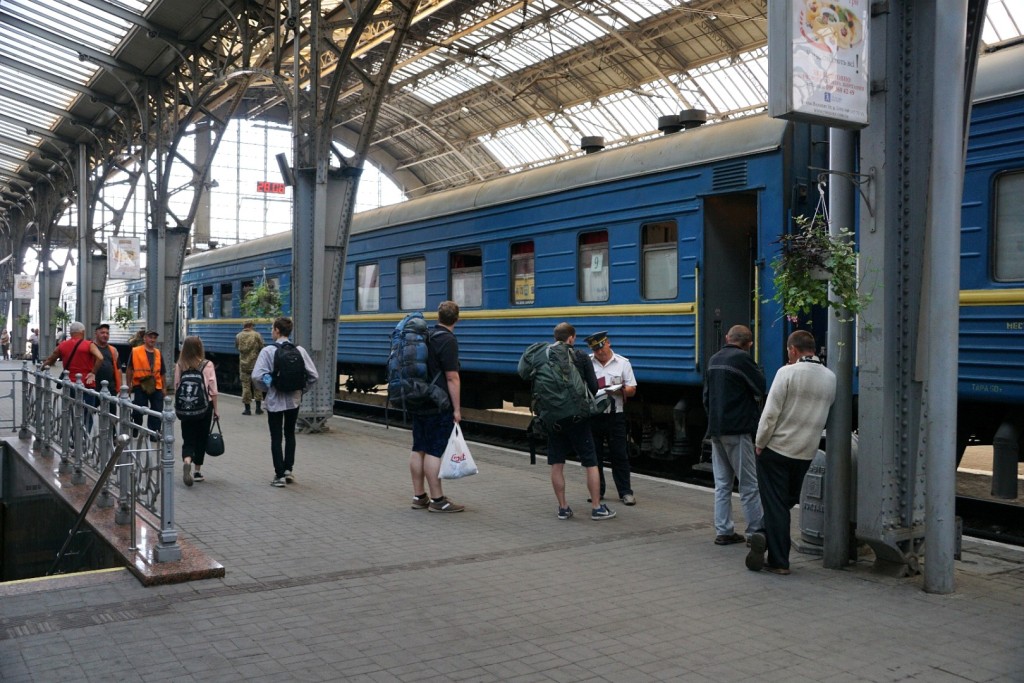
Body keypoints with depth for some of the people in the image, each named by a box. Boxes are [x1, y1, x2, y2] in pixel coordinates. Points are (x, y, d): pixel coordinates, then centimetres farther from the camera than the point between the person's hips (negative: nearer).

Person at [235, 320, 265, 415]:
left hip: (244, 365, 1)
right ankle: (258, 408, 13)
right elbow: (262, 348, -6)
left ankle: (247, 408, 7)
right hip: (256, 364, -1)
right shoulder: (257, 335, -7)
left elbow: (237, 347, 11)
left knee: (246, 386, 6)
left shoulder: (238, 336, -1)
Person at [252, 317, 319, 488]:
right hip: (294, 400, 3)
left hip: (274, 400, -3)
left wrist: (266, 389, -1)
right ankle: (288, 469, 17)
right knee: (290, 434, 21)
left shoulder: (268, 351, -13)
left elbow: (257, 376, -20)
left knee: (276, 437, 8)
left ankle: (280, 475, 8)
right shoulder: (299, 350, -5)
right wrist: (301, 389, 7)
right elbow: (313, 375, -7)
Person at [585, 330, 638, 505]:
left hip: (615, 414, -1)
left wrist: (619, 390, -14)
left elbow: (631, 390, 6)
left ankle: (625, 492, 8)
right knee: (594, 454, 7)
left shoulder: (622, 363, 6)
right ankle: (597, 491, 19)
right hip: (592, 414, 1)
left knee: (619, 455, 1)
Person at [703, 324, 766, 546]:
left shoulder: (714, 360, 14)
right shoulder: (742, 359, -11)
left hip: (715, 429, 8)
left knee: (722, 483, 10)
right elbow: (762, 389, -8)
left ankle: (723, 531, 12)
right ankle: (757, 531, 3)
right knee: (750, 483, 0)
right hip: (737, 430, -8)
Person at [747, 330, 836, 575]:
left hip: (777, 448, -5)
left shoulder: (787, 373, -13)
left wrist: (759, 443, -6)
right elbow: (824, 414, 13)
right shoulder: (830, 378, 6)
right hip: (806, 452, 5)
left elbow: (771, 412, -15)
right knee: (788, 501, 19)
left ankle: (779, 561, 3)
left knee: (775, 504, 1)